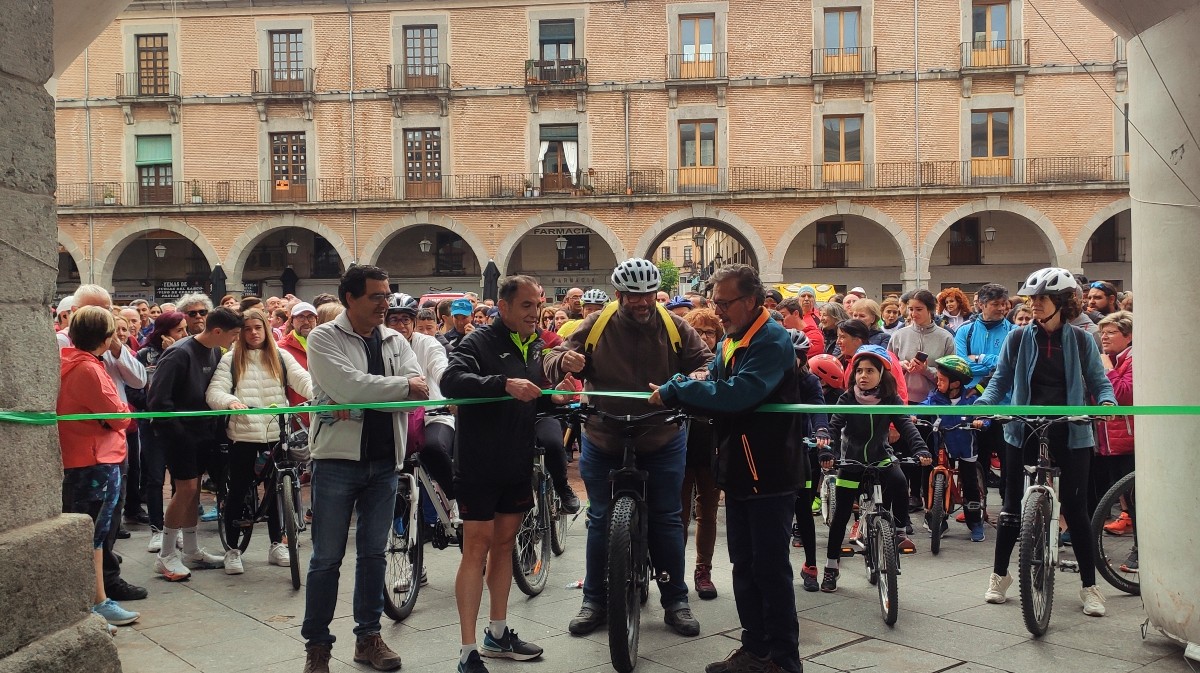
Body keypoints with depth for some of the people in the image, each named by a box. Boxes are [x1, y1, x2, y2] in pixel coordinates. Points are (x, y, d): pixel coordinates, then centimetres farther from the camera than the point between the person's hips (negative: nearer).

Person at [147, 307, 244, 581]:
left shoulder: (214, 353, 5)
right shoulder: (179, 354, -19)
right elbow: (158, 399, -21)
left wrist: (212, 426, 3)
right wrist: (176, 429, -15)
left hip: (202, 430, 7)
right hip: (178, 432, -7)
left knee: (194, 488, 11)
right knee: (186, 488, -10)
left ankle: (191, 551, 21)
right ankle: (166, 556, 1)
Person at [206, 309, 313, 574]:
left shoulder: (280, 357, 8)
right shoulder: (230, 360, 4)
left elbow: (302, 380, -4)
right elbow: (214, 391, -5)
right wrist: (230, 401, -27)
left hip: (277, 434, 2)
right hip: (243, 434, -1)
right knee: (237, 491, 6)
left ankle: (277, 545, 24)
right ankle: (233, 550, 19)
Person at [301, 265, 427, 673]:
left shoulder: (396, 341, 9)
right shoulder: (324, 338, -4)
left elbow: (419, 392, -5)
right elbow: (348, 386, -20)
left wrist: (359, 402, -16)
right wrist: (402, 386, -11)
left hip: (384, 461, 4)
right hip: (338, 457, -4)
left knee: (374, 554, 13)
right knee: (327, 558, 4)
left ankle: (368, 636, 25)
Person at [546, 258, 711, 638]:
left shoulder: (674, 326, -3)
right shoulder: (595, 326, -5)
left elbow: (706, 361, -1)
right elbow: (554, 364, -2)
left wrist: (696, 379, -25)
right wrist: (564, 362, -28)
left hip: (662, 444, 0)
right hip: (603, 444, 0)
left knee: (666, 520, 7)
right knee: (600, 521, 9)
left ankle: (675, 601, 22)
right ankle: (594, 601, 23)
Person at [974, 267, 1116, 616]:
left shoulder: (1080, 341, 2)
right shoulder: (1018, 339, 1)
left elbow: (1099, 382, 6)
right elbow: (1000, 380, 4)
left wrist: (1107, 402, -15)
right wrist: (983, 405, -13)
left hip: (1070, 434, -1)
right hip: (1024, 431, 1)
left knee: (1075, 508, 2)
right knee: (1013, 506, 7)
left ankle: (1090, 586, 15)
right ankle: (999, 574, 23)